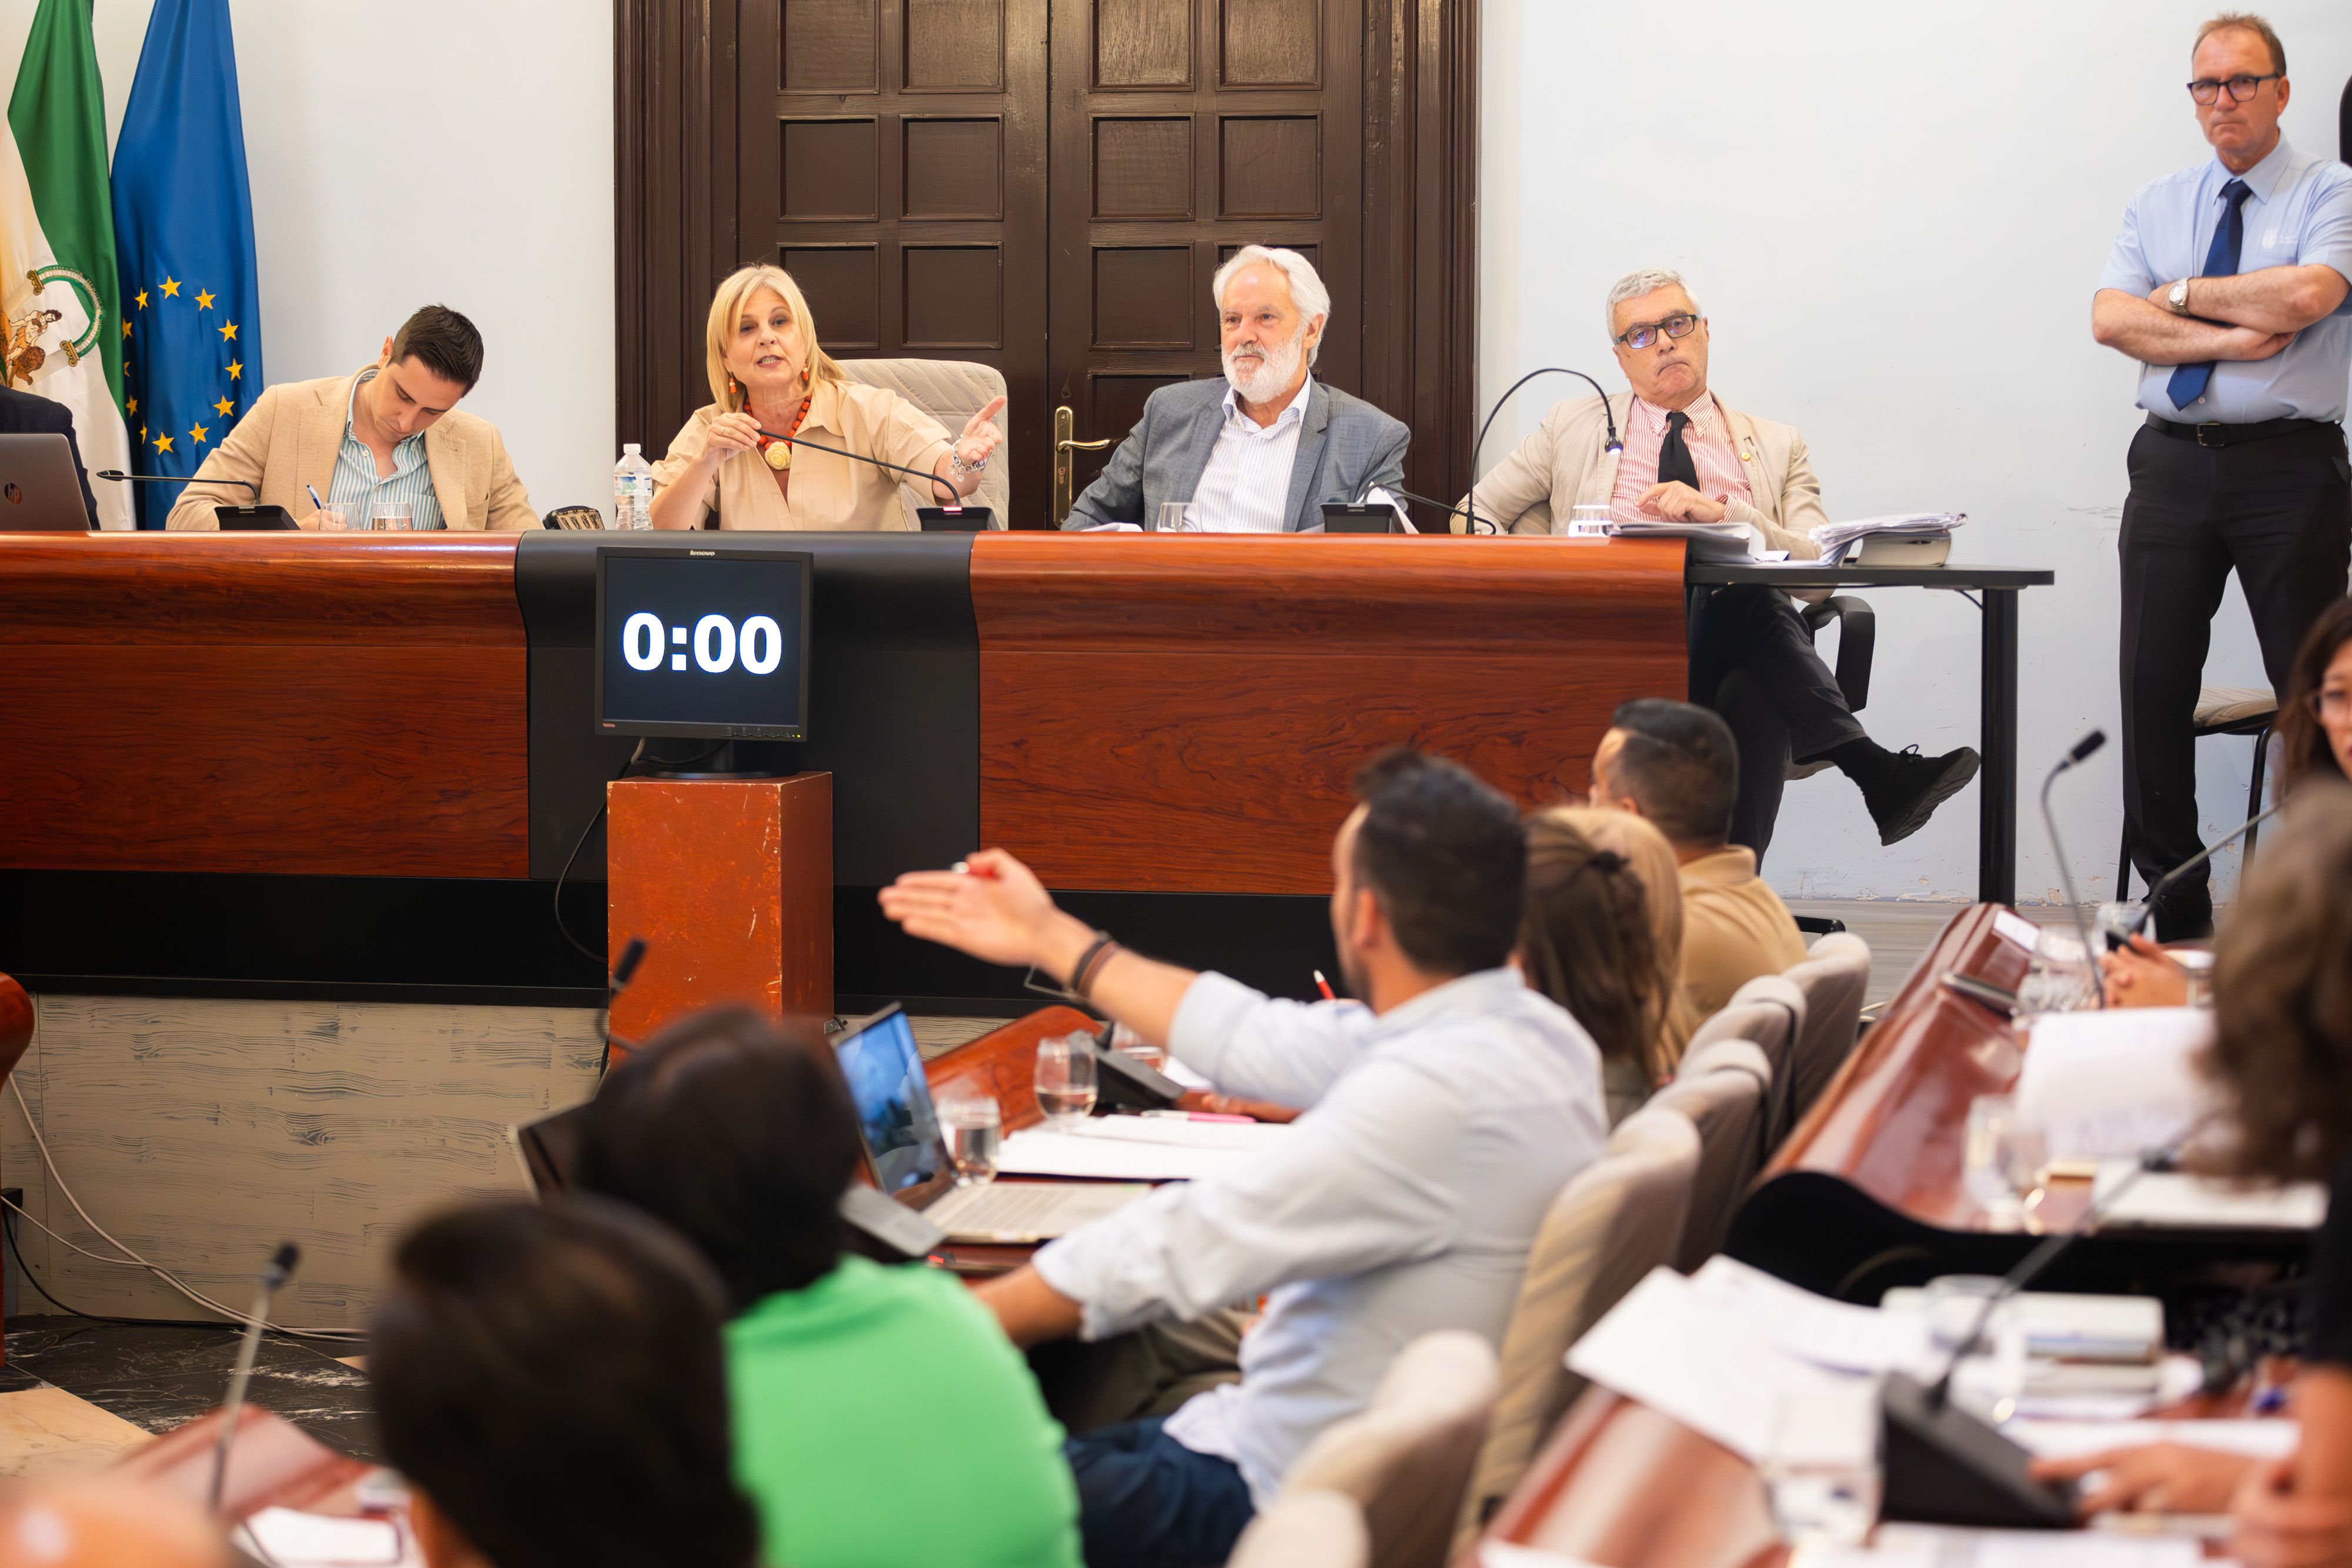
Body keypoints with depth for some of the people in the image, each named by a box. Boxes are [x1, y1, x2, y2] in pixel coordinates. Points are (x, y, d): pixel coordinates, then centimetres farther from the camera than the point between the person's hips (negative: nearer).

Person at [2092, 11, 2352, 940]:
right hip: (2173, 467, 4)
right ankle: (2174, 912, 12)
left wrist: (2185, 294, -5)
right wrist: (2229, 340, -12)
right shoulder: (2158, 203, 14)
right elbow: (2111, 319, 0)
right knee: (2153, 685, 3)